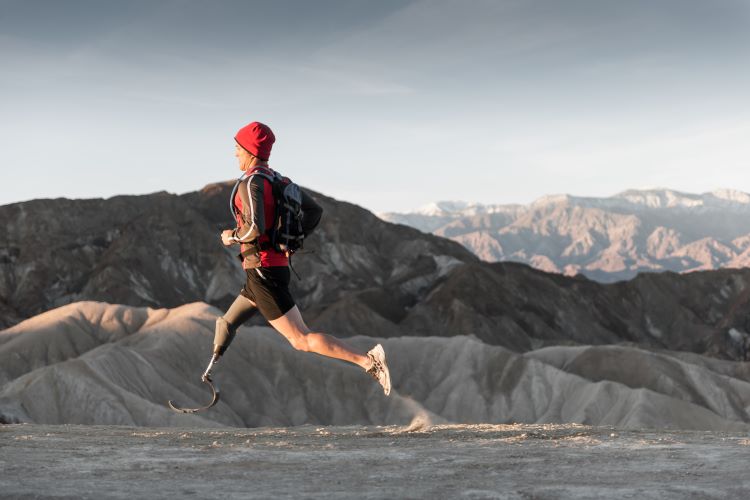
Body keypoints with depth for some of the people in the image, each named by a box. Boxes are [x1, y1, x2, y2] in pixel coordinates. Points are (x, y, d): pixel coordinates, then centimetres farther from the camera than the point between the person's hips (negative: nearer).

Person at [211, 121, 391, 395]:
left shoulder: (251, 182, -16)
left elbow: (255, 228, -29)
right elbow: (314, 210, 15)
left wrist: (232, 236, -9)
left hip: (263, 272, -10)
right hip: (278, 266, 10)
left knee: (302, 340, -10)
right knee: (227, 324, 22)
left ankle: (367, 360, -17)